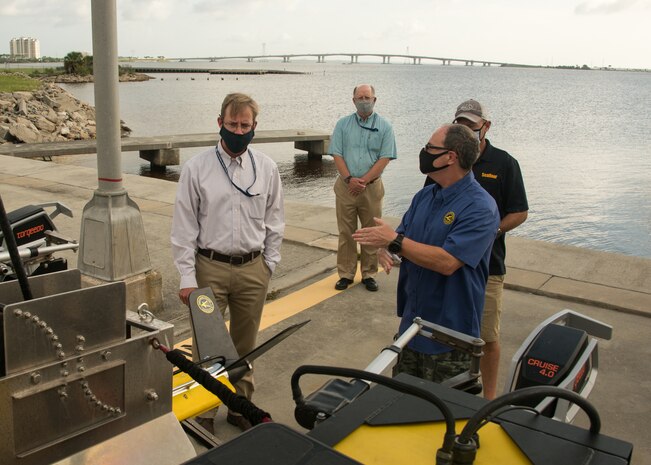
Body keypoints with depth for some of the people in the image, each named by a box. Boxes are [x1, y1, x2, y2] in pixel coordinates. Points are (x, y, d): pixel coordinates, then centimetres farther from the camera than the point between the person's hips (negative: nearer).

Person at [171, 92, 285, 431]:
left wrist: (268, 265, 6)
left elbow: (274, 221, 9)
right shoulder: (197, 168, -5)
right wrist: (187, 277, -7)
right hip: (210, 267, -2)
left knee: (245, 345, 15)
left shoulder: (266, 168, 2)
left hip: (252, 269, 3)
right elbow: (184, 225, -4)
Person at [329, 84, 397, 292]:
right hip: (346, 186, 1)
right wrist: (349, 179, -12)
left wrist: (364, 181, -12)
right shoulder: (343, 124, 7)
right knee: (346, 232, 4)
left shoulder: (384, 126, 2)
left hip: (372, 187, -1)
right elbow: (337, 154, 1)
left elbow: (385, 158, -4)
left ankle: (369, 274, 16)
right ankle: (345, 274, 13)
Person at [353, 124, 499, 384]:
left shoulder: (480, 208, -19)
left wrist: (395, 241, -25)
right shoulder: (425, 196, 7)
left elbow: (447, 262, -29)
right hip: (411, 323, 8)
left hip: (450, 336, -7)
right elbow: (402, 239, 11)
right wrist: (384, 248, -13)